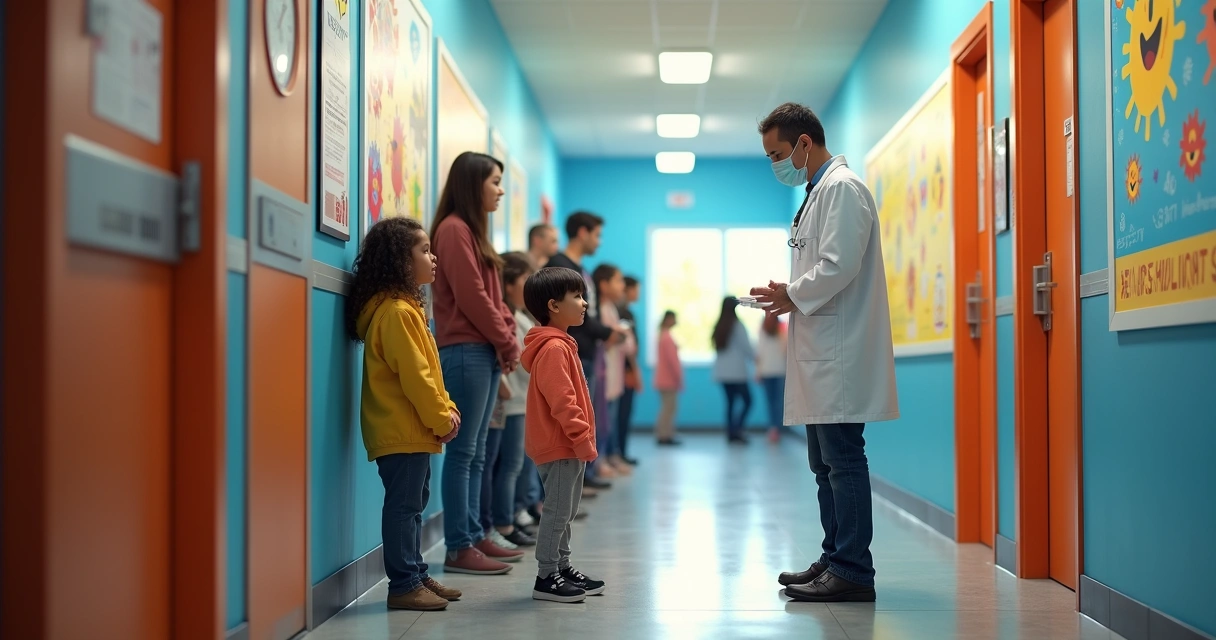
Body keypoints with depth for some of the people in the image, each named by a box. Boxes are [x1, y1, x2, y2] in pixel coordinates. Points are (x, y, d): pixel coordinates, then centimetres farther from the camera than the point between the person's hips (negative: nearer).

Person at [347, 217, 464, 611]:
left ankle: (416, 575, 24)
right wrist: (440, 419, -13)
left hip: (412, 430, 11)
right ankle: (404, 585, -1)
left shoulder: (406, 307, 16)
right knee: (404, 504, -6)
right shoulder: (396, 312, -17)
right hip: (402, 430, -11)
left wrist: (447, 409, 8)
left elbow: (428, 371, 18)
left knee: (413, 503, 15)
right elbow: (413, 375, -20)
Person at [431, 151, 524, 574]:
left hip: (486, 352, 9)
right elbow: (471, 295, -15)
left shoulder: (471, 230, 19)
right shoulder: (454, 229, -9)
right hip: (465, 350, -9)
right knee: (463, 451, -7)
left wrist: (507, 341, 5)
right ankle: (458, 548, -4)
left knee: (475, 452, 11)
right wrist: (508, 344, -7)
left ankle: (474, 537, 17)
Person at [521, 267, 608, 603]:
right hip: (559, 447, -10)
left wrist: (584, 439, 20)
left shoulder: (561, 344, 15)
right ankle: (546, 578, 2)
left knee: (565, 511, 16)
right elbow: (562, 403, -23)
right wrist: (583, 439, -20)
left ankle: (562, 567, 25)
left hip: (568, 447, 10)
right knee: (557, 510, -4)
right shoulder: (553, 348, -18)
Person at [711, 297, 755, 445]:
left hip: (722, 370, 6)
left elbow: (716, 347, 12)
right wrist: (755, 357, 10)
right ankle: (737, 431, -14)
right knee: (747, 401, 0)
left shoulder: (718, 327, 7)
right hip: (737, 371, -6)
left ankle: (731, 434, 7)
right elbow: (747, 346, -6)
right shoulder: (738, 326, -10)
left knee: (730, 402, 10)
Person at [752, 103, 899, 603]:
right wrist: (788, 297, 9)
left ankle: (852, 572, -5)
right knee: (825, 464, 13)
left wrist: (794, 296, -6)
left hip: (841, 355, -10)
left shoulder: (842, 188, -10)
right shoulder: (818, 192, 21)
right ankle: (835, 561, 21)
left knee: (843, 461, -8)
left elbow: (840, 266, -19)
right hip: (822, 355, 11)